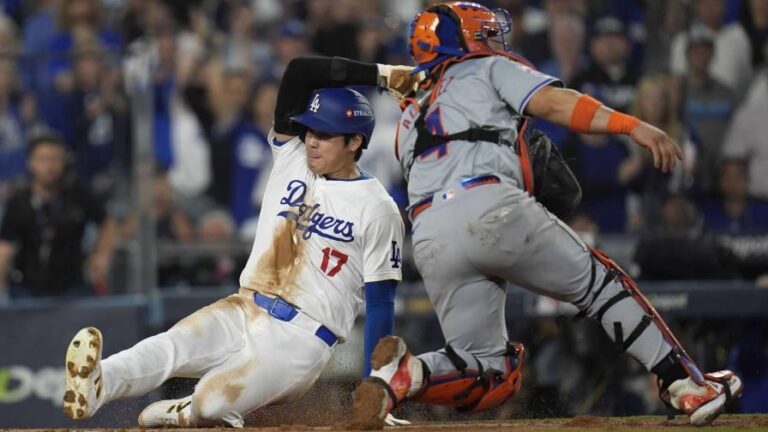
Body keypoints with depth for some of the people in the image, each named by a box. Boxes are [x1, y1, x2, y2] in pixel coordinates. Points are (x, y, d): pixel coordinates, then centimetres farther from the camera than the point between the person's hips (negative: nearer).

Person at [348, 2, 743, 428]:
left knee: (490, 373, 9)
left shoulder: (409, 120, 35)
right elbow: (553, 102, 2)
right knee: (598, 281, 13)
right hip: (489, 208, -5)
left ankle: (406, 375, -19)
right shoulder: (488, 69, 19)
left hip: (428, 242, 5)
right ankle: (687, 384, 5)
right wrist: (633, 125, -9)